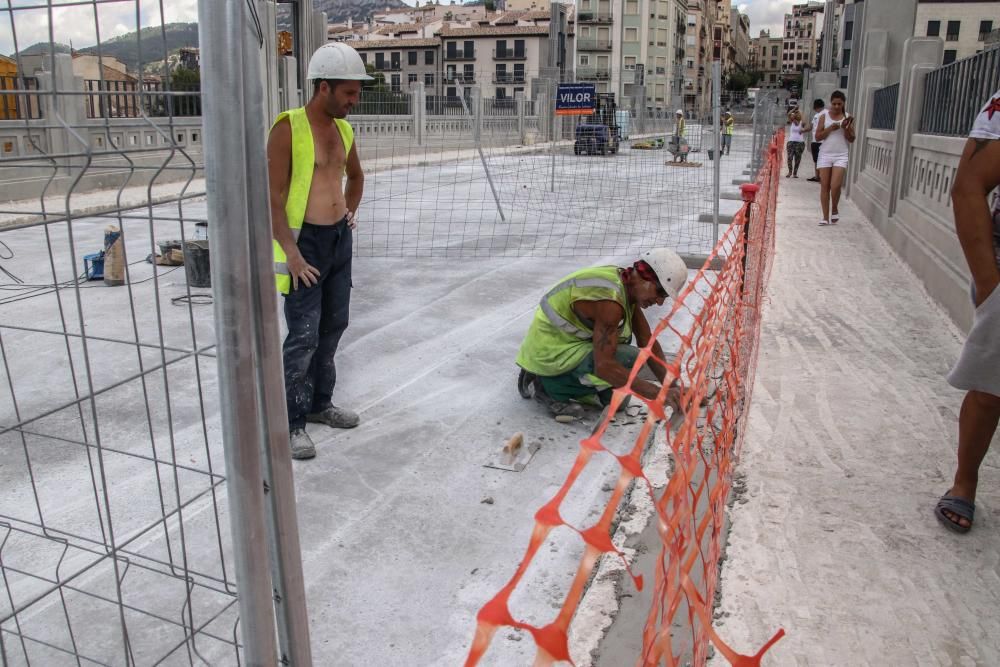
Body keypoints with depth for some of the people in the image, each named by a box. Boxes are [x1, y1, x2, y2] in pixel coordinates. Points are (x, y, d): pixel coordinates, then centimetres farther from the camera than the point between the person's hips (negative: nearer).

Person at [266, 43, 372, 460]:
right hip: (304, 241, -8)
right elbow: (273, 198, -17)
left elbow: (355, 175, 29)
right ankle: (291, 424, 7)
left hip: (340, 239, 8)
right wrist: (291, 252, -21)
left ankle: (319, 404, 30)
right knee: (303, 336, -6)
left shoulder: (343, 128, 9)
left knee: (333, 326, 15)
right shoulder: (288, 128, -14)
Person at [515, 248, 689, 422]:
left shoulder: (629, 285, 2)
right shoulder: (609, 301, -28)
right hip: (549, 353, -10)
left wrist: (670, 387, -4)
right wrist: (658, 393, -31)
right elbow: (603, 366, -33)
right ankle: (548, 388, -11)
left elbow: (648, 343, 5)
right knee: (631, 359, -22)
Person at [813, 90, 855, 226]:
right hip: (825, 154, 1)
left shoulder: (847, 117, 3)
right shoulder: (824, 115, 2)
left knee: (835, 186, -14)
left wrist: (846, 129, -14)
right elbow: (817, 136, -1)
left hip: (841, 156, -1)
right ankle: (826, 217, 7)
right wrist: (830, 128, -15)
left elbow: (852, 139, 3)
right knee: (824, 186, 1)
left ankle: (835, 209, 12)